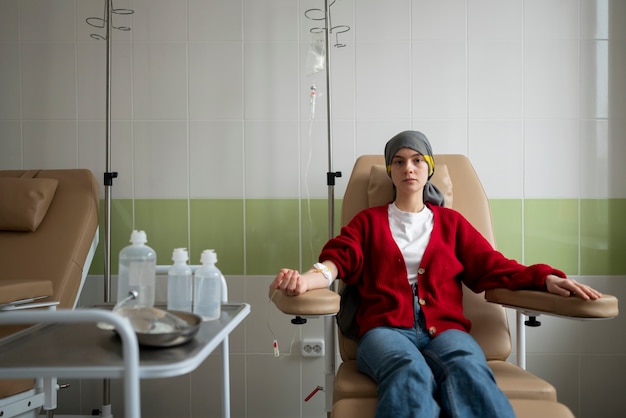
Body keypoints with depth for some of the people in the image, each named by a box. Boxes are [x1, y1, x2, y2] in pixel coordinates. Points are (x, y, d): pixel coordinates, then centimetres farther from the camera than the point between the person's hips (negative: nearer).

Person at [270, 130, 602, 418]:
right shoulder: (368, 221, 21)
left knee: (468, 370, -36)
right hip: (386, 328, -1)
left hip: (445, 328, 1)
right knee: (410, 373, -38)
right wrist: (306, 279, -19)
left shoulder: (451, 222, 25)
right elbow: (339, 257, 5)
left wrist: (546, 278, -5)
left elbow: (492, 266, 15)